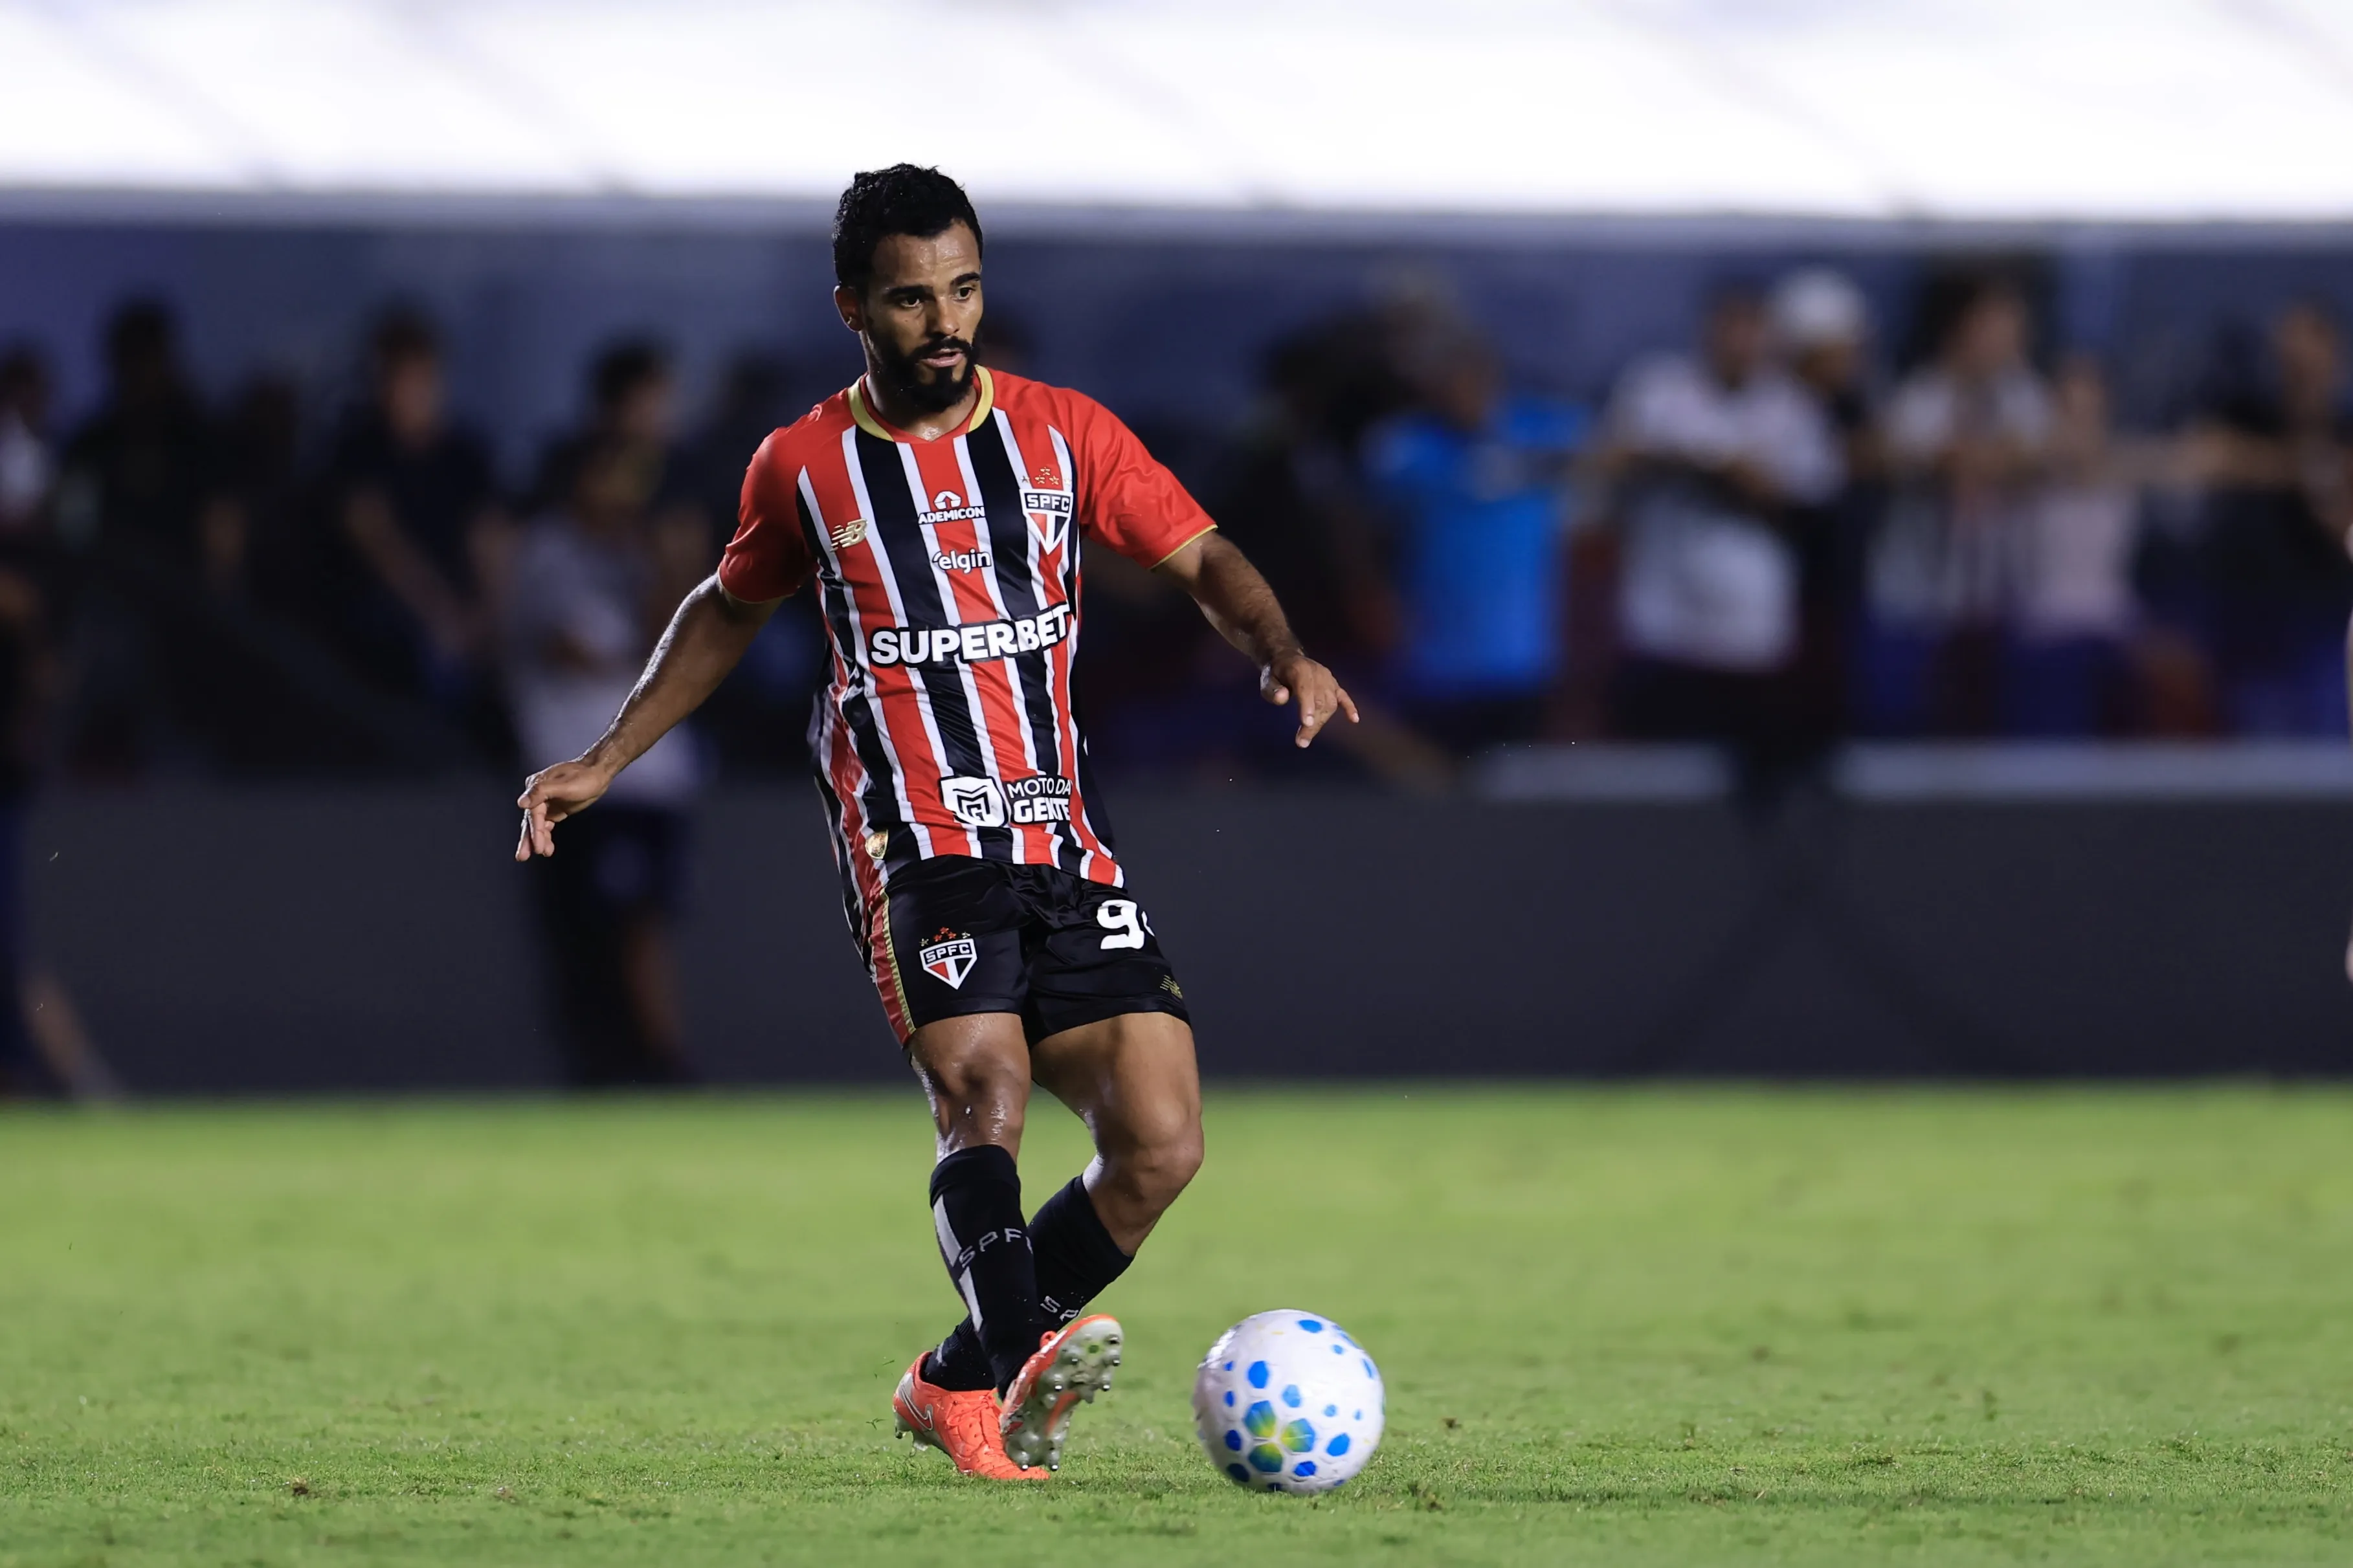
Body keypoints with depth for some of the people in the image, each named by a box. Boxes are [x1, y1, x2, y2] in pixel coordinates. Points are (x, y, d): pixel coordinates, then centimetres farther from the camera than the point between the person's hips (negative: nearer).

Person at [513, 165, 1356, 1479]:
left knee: (1161, 1147, -7)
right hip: (915, 846, -3)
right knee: (986, 1092, -28)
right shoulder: (805, 468, 7)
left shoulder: (1064, 433, 8)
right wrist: (606, 763, 21)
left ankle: (956, 1386, 9)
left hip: (1069, 843, 3)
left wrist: (1284, 653, -13)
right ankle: (1017, 1363, -42)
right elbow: (730, 611, 24)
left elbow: (1203, 558, 8)